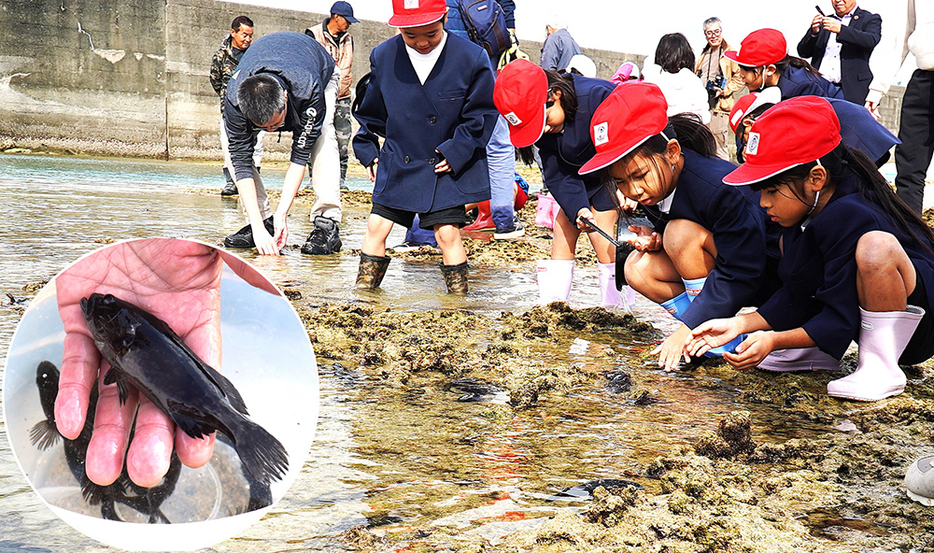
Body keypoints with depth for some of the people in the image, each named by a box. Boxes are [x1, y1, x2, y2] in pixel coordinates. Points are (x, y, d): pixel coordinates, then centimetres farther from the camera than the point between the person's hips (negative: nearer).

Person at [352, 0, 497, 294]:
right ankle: (363, 294, 18)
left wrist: (457, 152, -11)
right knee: (376, 227, 3)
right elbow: (371, 112, 12)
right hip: (397, 164, 3)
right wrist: (367, 151, 11)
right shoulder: (383, 57, -5)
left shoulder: (471, 58, -13)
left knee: (447, 232, -7)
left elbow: (482, 113, -4)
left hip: (447, 166, -3)